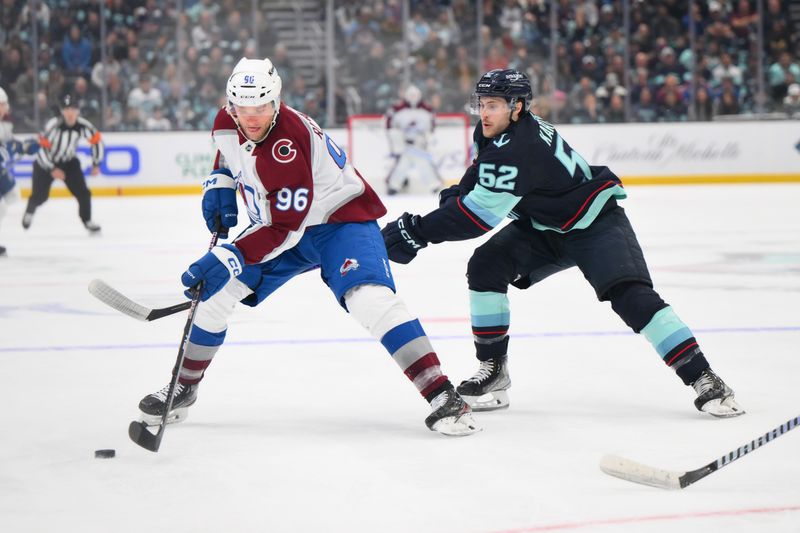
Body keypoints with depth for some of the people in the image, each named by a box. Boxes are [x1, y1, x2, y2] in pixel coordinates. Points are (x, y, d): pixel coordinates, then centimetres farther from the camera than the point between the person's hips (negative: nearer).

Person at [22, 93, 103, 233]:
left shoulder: (84, 125, -19)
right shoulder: (53, 125, -31)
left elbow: (96, 141, -3)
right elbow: (42, 147, -28)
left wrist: (96, 164, -1)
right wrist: (52, 169, -27)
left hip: (68, 162, 3)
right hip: (46, 162, -3)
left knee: (82, 192, -9)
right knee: (40, 195, 4)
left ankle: (87, 220, 12)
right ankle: (29, 211, 38)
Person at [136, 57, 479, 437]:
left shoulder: (288, 145, -33)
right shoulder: (227, 124, -9)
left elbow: (283, 229, -32)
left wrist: (230, 258, -36)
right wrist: (220, 185, 1)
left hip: (342, 220, -8)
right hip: (275, 222, 8)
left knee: (369, 298, -30)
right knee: (217, 287, -2)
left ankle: (442, 396, -30)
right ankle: (183, 389, 16)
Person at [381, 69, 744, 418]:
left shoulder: (516, 149, -33)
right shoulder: (494, 131, -5)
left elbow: (479, 214, -35)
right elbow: (480, 173, 18)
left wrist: (417, 231, -33)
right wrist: (454, 195, -1)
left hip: (596, 222, -9)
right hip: (542, 226, 9)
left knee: (629, 293, -24)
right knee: (485, 267, -9)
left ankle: (702, 378, -21)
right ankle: (493, 370, -1)